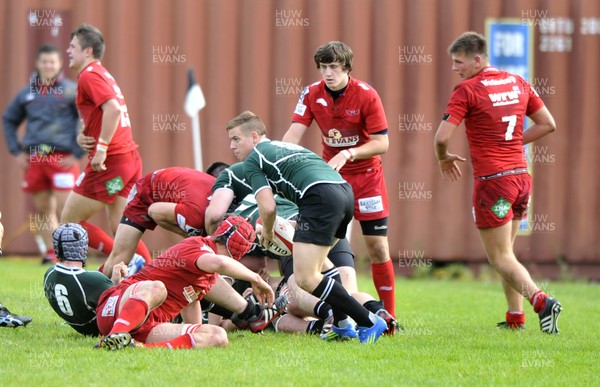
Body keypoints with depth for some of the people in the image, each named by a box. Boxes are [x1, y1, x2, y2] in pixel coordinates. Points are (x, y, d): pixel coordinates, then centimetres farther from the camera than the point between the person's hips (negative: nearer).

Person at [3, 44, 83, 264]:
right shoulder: (27, 93, 13)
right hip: (34, 159, 5)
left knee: (65, 209, -10)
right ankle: (50, 253, 15)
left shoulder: (71, 90, 0)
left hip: (62, 159, -5)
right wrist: (16, 151, 14)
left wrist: (77, 154, -7)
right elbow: (9, 120, 26)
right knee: (42, 209, 7)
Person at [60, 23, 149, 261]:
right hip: (130, 158, 9)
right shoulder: (102, 74, 21)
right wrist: (83, 137, 7)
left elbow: (113, 109, -25)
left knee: (69, 222, 0)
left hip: (110, 161, -9)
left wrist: (101, 148, -24)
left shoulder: (89, 76, -10)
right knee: (120, 231, 8)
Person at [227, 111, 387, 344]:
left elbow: (268, 207, -2)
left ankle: (369, 323, -10)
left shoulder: (252, 161, 10)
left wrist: (267, 232, 19)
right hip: (345, 190, 9)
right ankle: (342, 325, 22)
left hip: (321, 197, -9)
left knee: (305, 278, -8)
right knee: (315, 265, 27)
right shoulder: (285, 147, 35)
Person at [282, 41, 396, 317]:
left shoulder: (366, 95, -16)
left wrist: (348, 154, -29)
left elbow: (381, 143, -16)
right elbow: (293, 134, -11)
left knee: (377, 245, -5)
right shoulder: (312, 94, -6)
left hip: (366, 174, -3)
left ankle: (388, 314, 4)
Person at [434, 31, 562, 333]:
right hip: (521, 175, 7)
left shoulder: (467, 90, -11)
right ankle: (515, 317, 19)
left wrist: (444, 158, 5)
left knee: (500, 257, -2)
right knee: (505, 251, 20)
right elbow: (548, 124, 13)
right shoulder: (518, 83, 9)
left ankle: (541, 301, -21)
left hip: (492, 181, -7)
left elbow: (442, 136, -16)